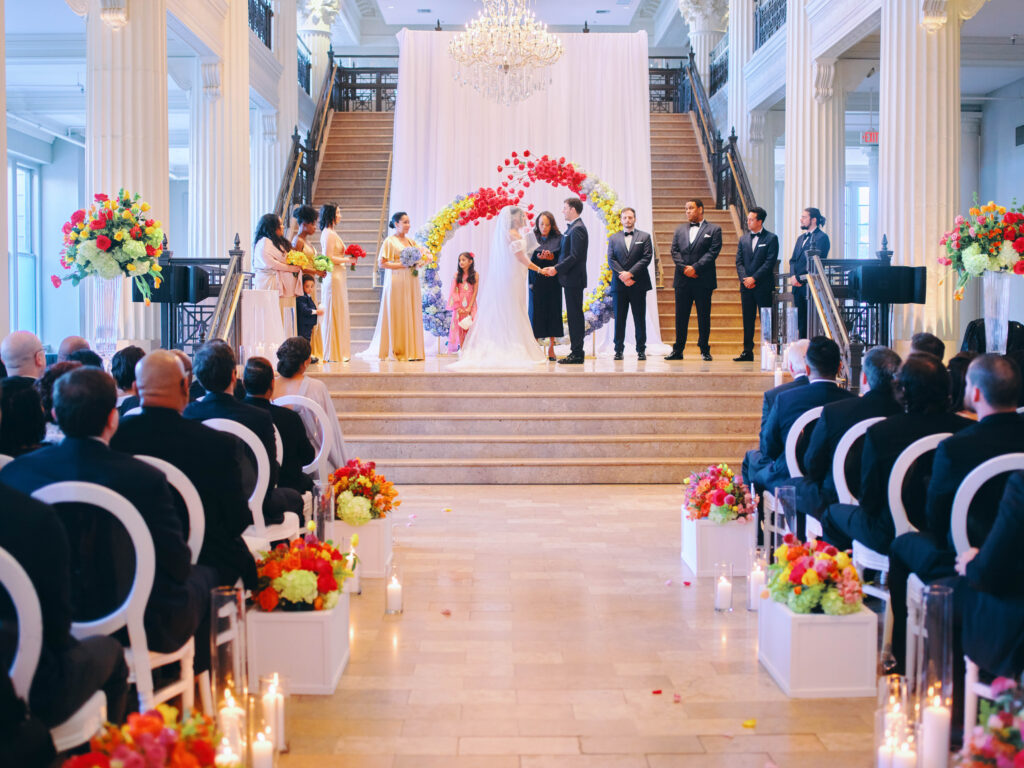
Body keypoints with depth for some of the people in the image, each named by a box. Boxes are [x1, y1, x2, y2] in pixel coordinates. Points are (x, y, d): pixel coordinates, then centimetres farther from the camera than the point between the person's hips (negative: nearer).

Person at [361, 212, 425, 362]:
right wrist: (401, 265, -16)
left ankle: (411, 349, 8)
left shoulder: (411, 242, 16)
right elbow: (381, 263, -9)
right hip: (396, 283, -6)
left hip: (411, 283, 6)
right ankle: (395, 350, -1)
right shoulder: (390, 241, -3)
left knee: (412, 314, 4)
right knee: (396, 315, -6)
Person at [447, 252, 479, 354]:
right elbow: (455, 291, 0)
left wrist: (469, 307, -12)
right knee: (460, 326, 0)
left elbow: (475, 292, -5)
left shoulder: (474, 275, -2)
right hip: (459, 305, 2)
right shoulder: (457, 274, 3)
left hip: (469, 304, -2)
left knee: (469, 326, -4)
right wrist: (458, 307, -9)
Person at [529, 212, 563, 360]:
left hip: (552, 281, 0)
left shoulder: (558, 239, 6)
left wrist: (551, 257, -17)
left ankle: (551, 348, 8)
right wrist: (538, 257, -18)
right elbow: (527, 259, 2)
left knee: (553, 310, 1)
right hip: (537, 280, 0)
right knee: (536, 311, -3)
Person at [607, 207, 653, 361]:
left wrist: (630, 273, -13)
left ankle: (641, 350, 6)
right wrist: (622, 275, -12)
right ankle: (619, 350, 7)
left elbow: (647, 257, -3)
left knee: (639, 318, 1)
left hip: (638, 284, -2)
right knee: (619, 318, 3)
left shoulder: (645, 237, 8)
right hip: (619, 284, 2)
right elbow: (611, 260, 4)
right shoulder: (613, 238, 14)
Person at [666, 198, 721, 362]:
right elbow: (675, 251, 8)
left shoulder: (714, 229, 4)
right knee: (681, 316, 4)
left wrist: (695, 268, -14)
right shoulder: (680, 230, 16)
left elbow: (713, 252, -6)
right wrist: (684, 268, -8)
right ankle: (678, 350, 9)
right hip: (682, 280, 3)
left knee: (704, 316, 1)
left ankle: (705, 350, 9)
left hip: (703, 280, -3)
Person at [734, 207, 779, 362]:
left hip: (763, 286, -5)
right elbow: (739, 261, 10)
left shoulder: (771, 238, -2)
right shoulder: (744, 239, 13)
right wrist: (744, 279, -6)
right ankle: (747, 352, 9)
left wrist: (754, 278, -14)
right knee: (747, 320, 6)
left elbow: (770, 262, -9)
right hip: (746, 286, 5)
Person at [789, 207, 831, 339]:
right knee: (800, 322, 8)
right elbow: (793, 260, 18)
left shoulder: (822, 237, -6)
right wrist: (793, 276, -2)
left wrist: (798, 277, -13)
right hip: (798, 286, 8)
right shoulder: (801, 238, 21)